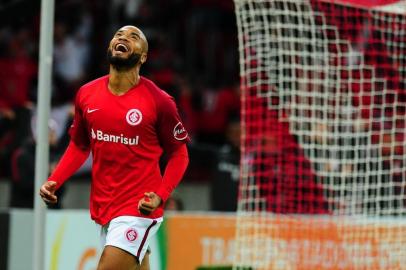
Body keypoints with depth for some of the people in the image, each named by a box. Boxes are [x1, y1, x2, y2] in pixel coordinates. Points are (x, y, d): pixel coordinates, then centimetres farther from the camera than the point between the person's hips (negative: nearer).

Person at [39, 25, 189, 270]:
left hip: (139, 210, -5)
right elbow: (79, 146, 17)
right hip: (102, 209, 5)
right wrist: (54, 182, 3)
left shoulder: (159, 101, -9)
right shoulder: (86, 94, 5)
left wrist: (160, 195, -16)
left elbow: (179, 153, -1)